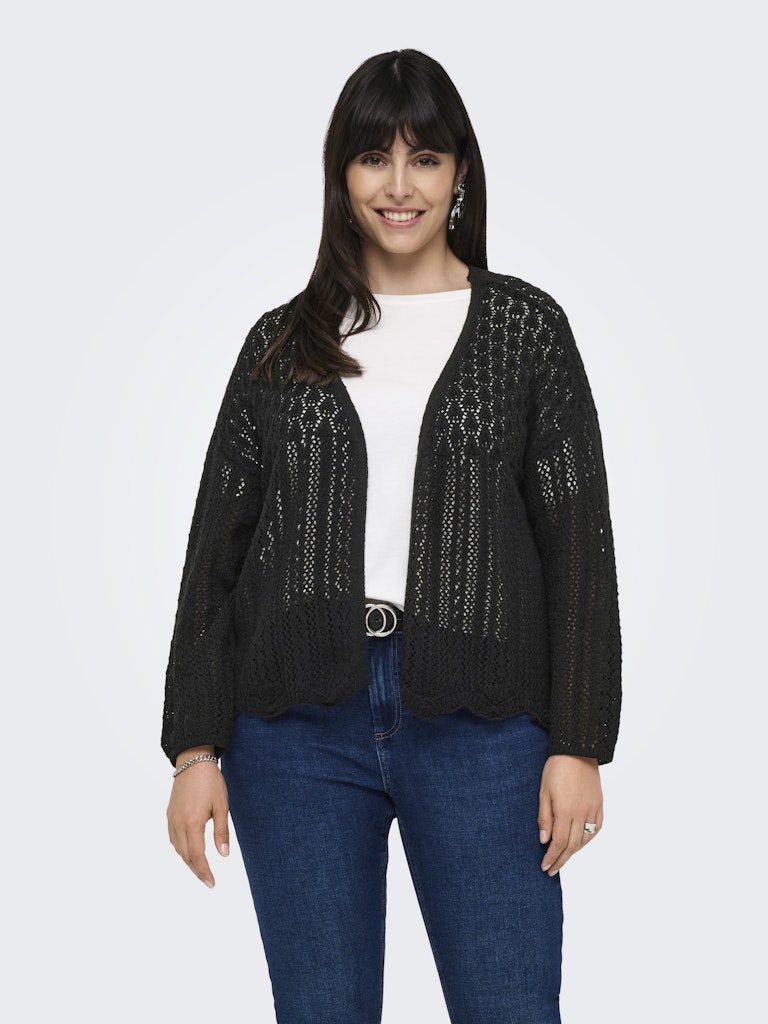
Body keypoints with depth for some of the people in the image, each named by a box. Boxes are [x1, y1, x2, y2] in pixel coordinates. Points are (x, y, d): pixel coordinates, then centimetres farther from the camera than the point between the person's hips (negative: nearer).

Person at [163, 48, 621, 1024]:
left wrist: (578, 744, -4)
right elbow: (215, 551, 8)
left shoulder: (526, 329, 6)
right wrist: (195, 747, 2)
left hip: (477, 726, -1)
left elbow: (579, 543, 2)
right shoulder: (282, 343, 10)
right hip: (298, 728, 2)